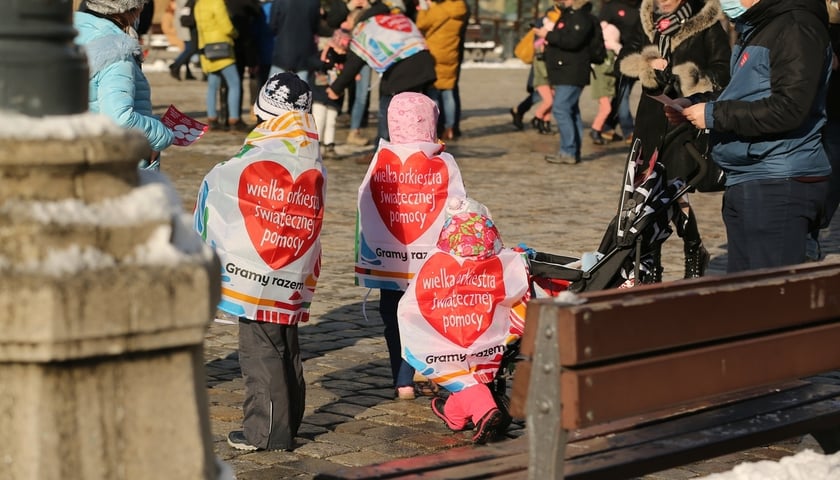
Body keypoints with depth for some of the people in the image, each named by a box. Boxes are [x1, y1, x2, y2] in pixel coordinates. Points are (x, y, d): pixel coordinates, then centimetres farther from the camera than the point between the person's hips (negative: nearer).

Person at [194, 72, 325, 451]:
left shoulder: (256, 163, -16)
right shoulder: (314, 166, 3)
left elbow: (215, 186, -3)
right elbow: (311, 221, 7)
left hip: (257, 275, -7)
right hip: (294, 278, 7)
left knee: (260, 352, 0)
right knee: (288, 351, 15)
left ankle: (266, 431, 3)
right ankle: (288, 423, 24)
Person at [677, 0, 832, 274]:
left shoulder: (797, 26, -13)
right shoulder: (753, 30, 19)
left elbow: (788, 108, -22)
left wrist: (714, 114, -15)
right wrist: (695, 106, 8)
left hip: (780, 187, -10)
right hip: (744, 186, 10)